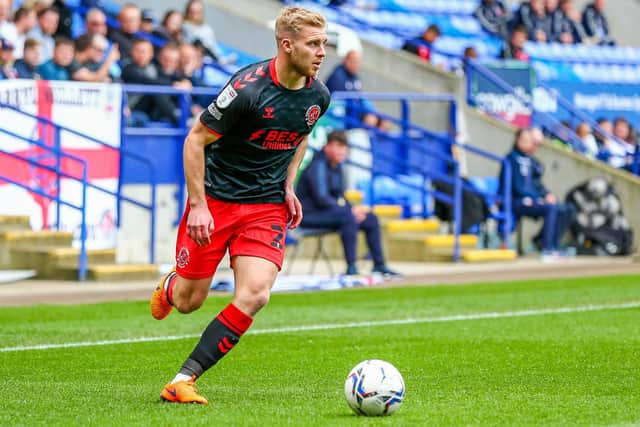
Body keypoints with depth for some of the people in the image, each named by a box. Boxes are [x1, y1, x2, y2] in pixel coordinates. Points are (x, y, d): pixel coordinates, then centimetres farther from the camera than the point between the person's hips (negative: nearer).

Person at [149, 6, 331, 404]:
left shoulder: (318, 95, -3)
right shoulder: (249, 87, -22)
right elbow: (196, 140, -14)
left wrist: (288, 185, 9)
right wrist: (198, 205, -17)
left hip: (267, 207, 4)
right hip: (215, 198, -4)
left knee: (255, 294, -18)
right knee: (190, 301, 4)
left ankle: (184, 379, -12)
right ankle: (168, 286, 44)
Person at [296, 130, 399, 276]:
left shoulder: (336, 165, 12)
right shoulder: (318, 165, -17)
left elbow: (339, 196, 19)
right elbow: (321, 199, -24)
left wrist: (353, 209, -2)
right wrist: (350, 210, -18)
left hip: (329, 210, 10)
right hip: (310, 214, -10)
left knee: (371, 218, 5)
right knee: (348, 217, -34)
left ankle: (379, 265, 11)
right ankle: (351, 267, -34)